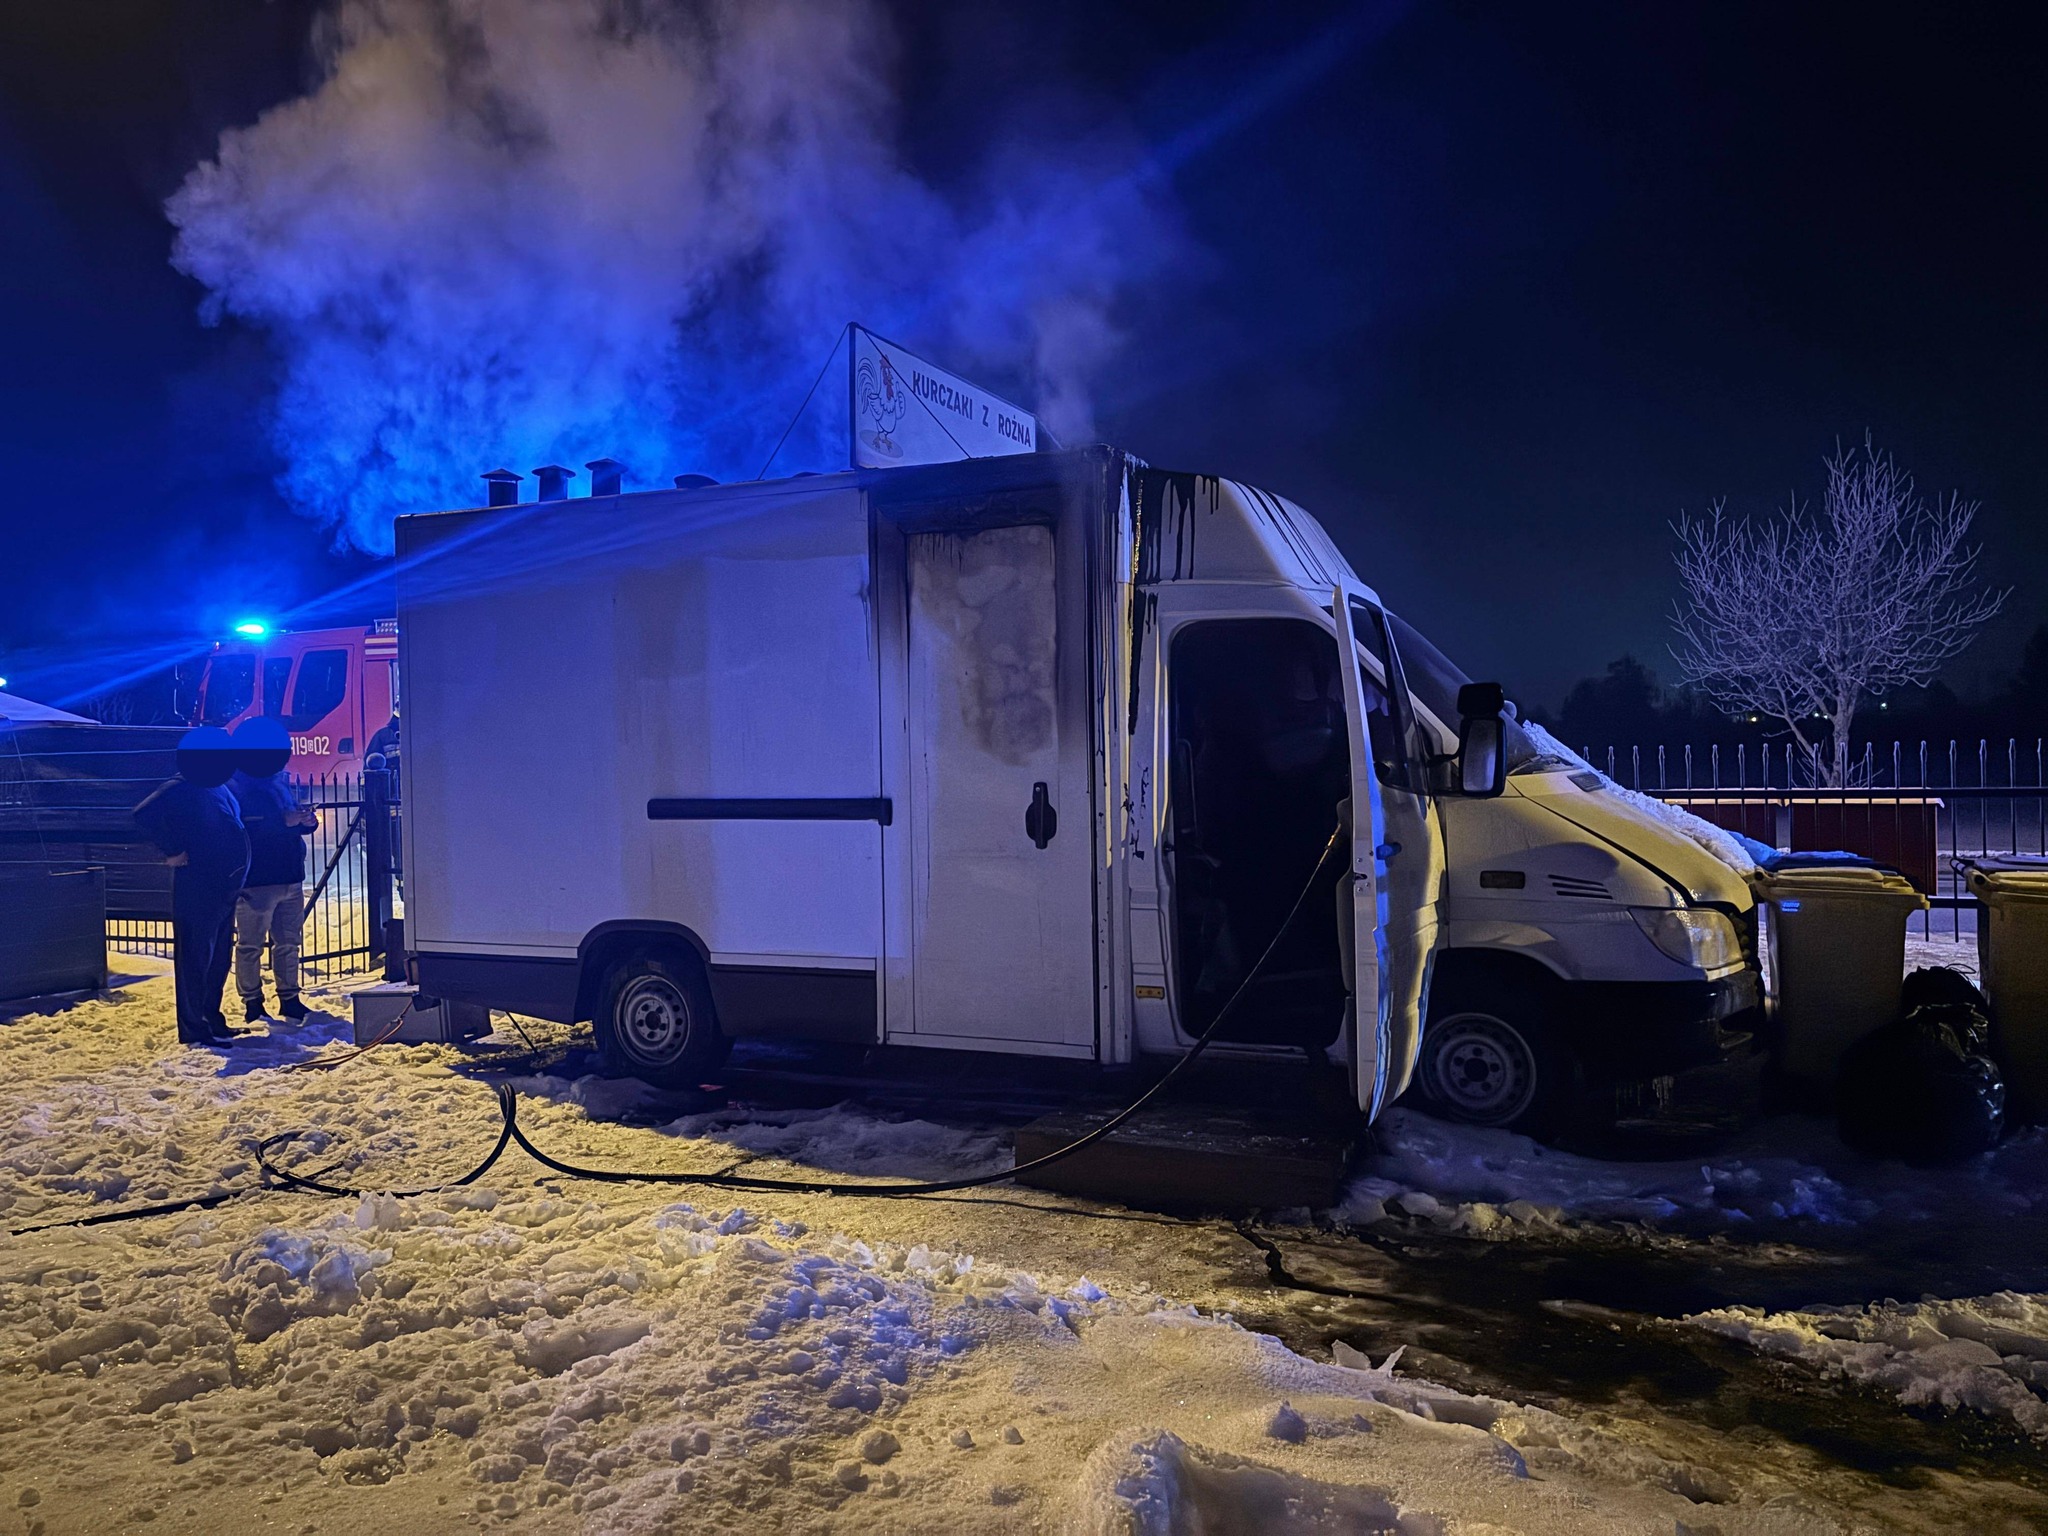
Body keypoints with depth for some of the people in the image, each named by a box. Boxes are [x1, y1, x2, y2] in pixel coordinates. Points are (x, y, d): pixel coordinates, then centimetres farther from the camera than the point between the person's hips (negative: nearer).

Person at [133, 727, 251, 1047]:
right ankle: (194, 1029, 2)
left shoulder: (218, 789, 16)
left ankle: (212, 1020, 27)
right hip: (196, 888, -9)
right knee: (196, 957, -3)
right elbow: (145, 814, -25)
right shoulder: (181, 788, -11)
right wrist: (172, 851, -20)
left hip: (222, 890, 9)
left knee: (218, 958, 16)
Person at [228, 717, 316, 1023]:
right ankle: (251, 1003, 11)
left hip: (290, 877, 7)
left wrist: (305, 819, -4)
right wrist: (284, 821, -25)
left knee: (288, 942, 12)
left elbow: (296, 822, 19)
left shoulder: (280, 780, 13)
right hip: (255, 880, -7)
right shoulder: (234, 786, -8)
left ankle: (289, 999, 20)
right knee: (250, 945, 2)